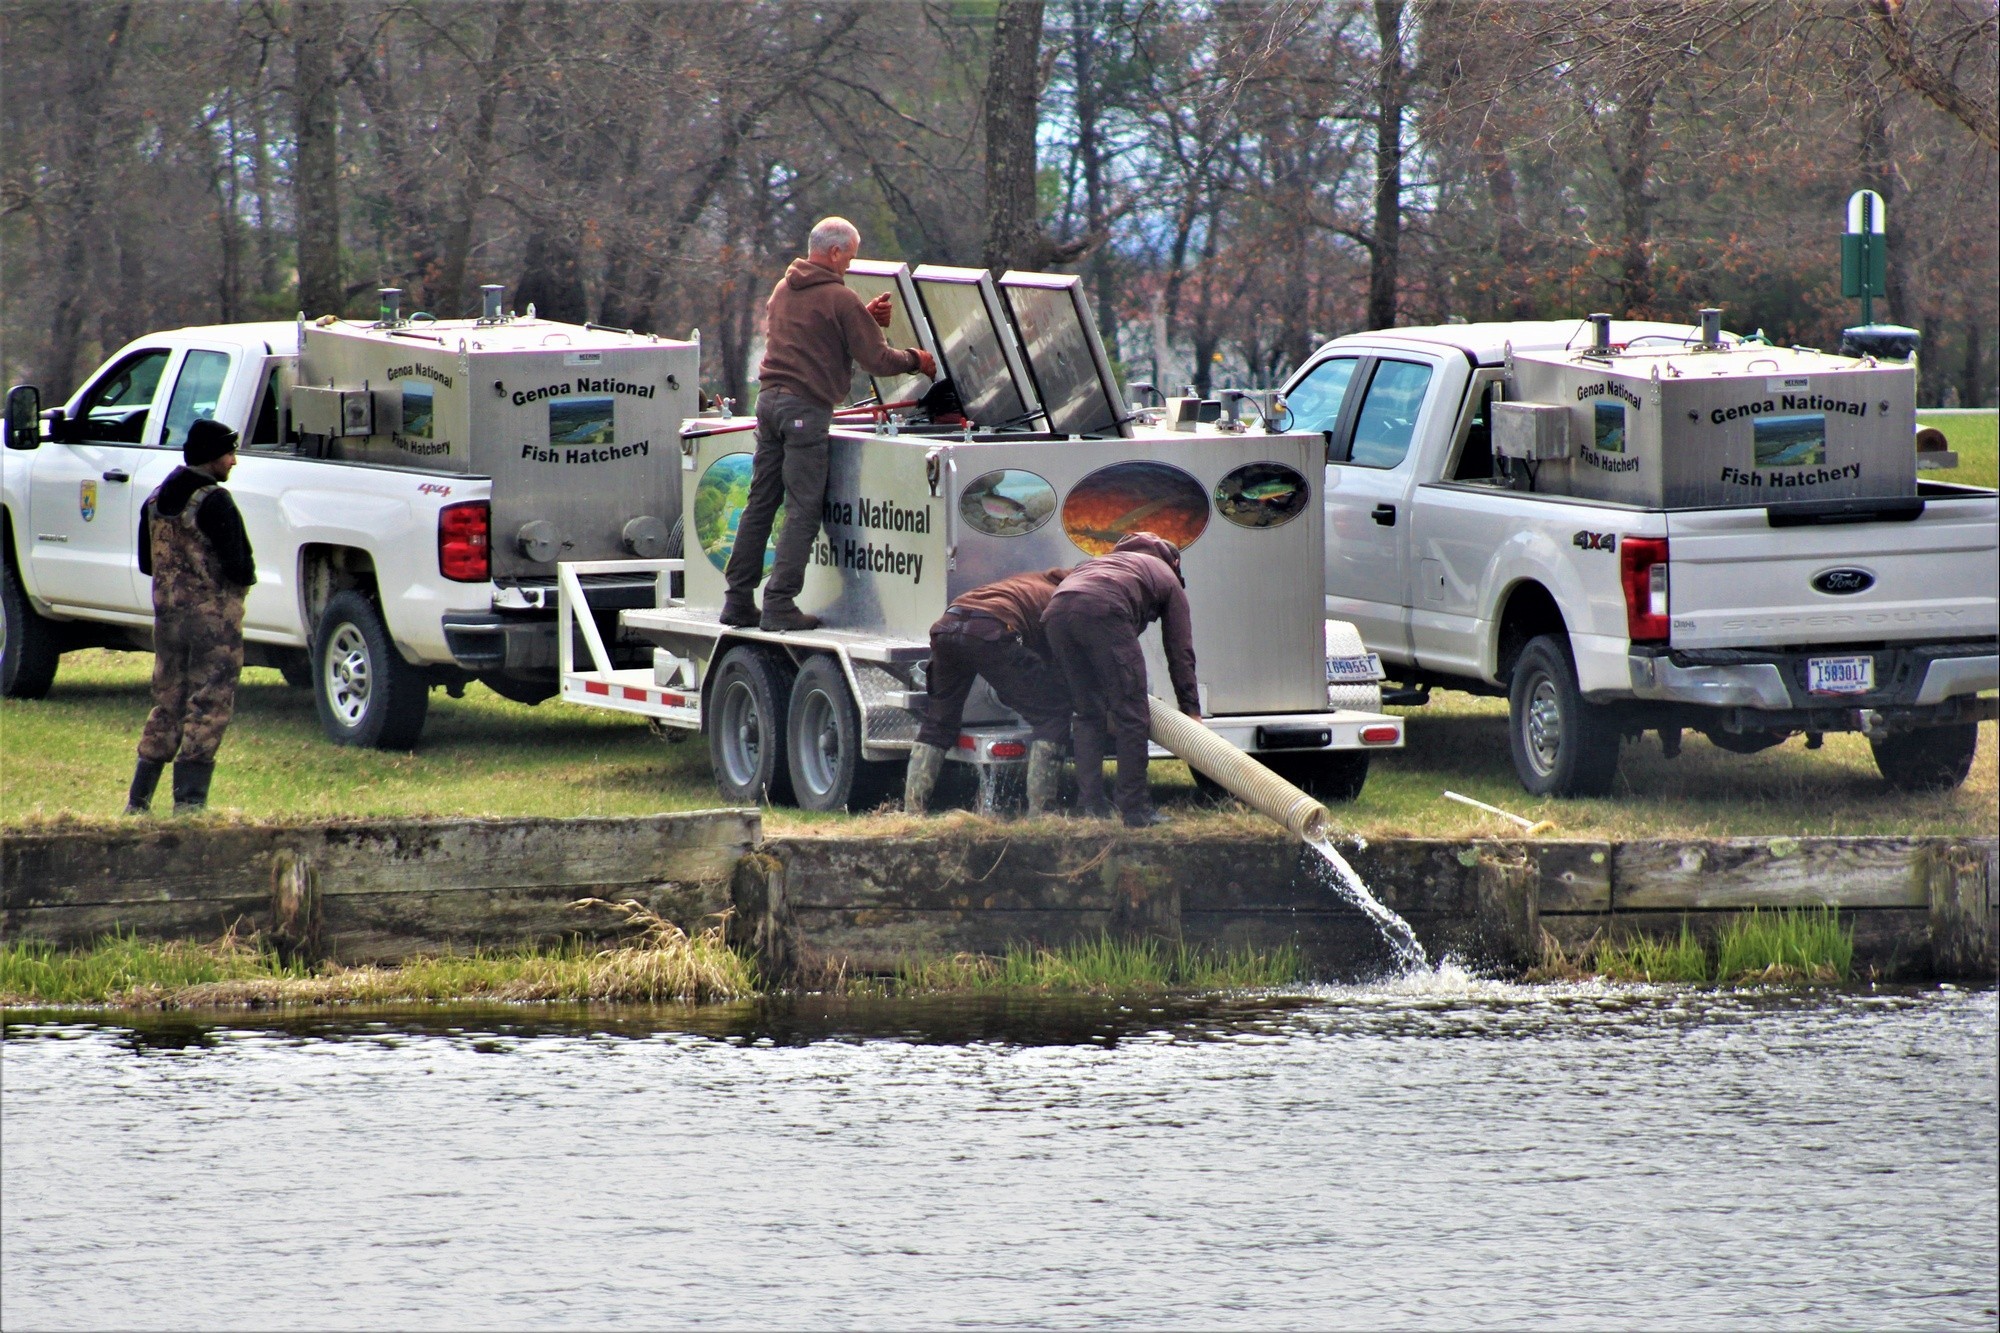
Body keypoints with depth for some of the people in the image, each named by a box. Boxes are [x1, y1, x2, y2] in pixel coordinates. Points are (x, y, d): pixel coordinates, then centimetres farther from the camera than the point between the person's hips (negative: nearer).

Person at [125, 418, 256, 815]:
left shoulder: (156, 501, 9)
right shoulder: (214, 502, -16)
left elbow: (146, 563, 16)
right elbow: (239, 567, -19)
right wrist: (246, 574, 2)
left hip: (167, 614, 7)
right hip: (214, 617, -7)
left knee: (167, 706, 15)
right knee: (209, 708, -2)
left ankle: (138, 801, 14)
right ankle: (188, 801, -7)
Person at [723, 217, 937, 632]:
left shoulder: (783, 290, 17)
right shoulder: (839, 298, -8)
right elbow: (877, 360, -8)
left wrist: (864, 318, 23)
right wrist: (915, 359, 10)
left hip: (770, 396, 8)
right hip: (806, 407, -8)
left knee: (760, 503, 10)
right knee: (803, 510, -5)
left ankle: (738, 601, 10)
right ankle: (779, 605, -10)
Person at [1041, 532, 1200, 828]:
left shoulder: (1113, 560, 45)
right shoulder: (1168, 579, 29)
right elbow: (1180, 651, 26)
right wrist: (1191, 711, 31)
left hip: (1057, 612, 6)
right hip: (1102, 611, -6)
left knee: (1087, 714, 16)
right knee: (1131, 715, 2)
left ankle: (1091, 807, 11)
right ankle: (1136, 810, 1)